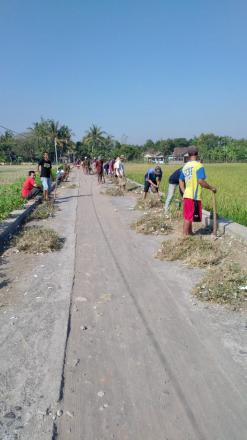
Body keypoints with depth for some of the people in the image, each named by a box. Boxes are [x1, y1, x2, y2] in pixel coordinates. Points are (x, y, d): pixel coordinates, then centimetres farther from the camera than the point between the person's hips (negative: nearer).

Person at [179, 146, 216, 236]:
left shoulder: (185, 166, 11)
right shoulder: (199, 165, -11)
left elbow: (181, 181, 16)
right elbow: (201, 181, -20)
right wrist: (211, 188, -8)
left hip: (187, 195, 7)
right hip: (194, 196, -7)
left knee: (188, 216, 16)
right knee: (188, 217, -3)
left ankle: (190, 233, 28)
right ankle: (185, 236, 2)